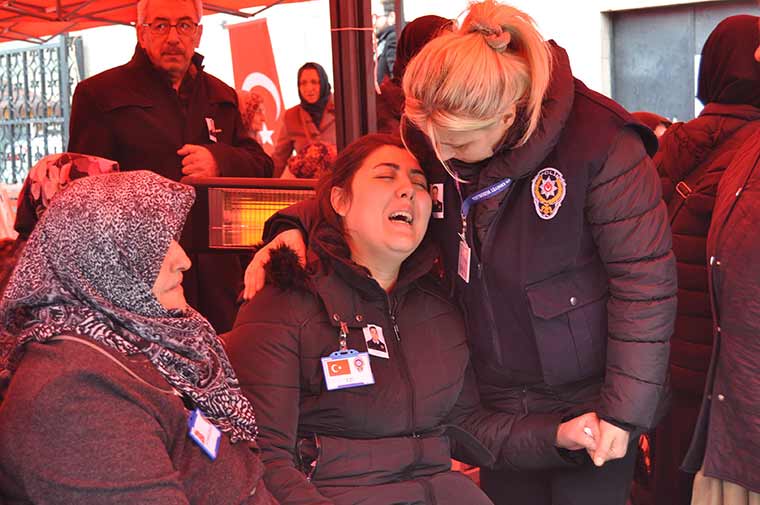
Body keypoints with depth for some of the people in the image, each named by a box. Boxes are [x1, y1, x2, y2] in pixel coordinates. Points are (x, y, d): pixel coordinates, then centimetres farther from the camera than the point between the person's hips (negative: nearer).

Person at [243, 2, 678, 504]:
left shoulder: (597, 142, -23)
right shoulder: (440, 132, -7)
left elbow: (644, 280, -18)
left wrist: (625, 409, -16)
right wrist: (296, 225, -12)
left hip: (590, 402, -4)